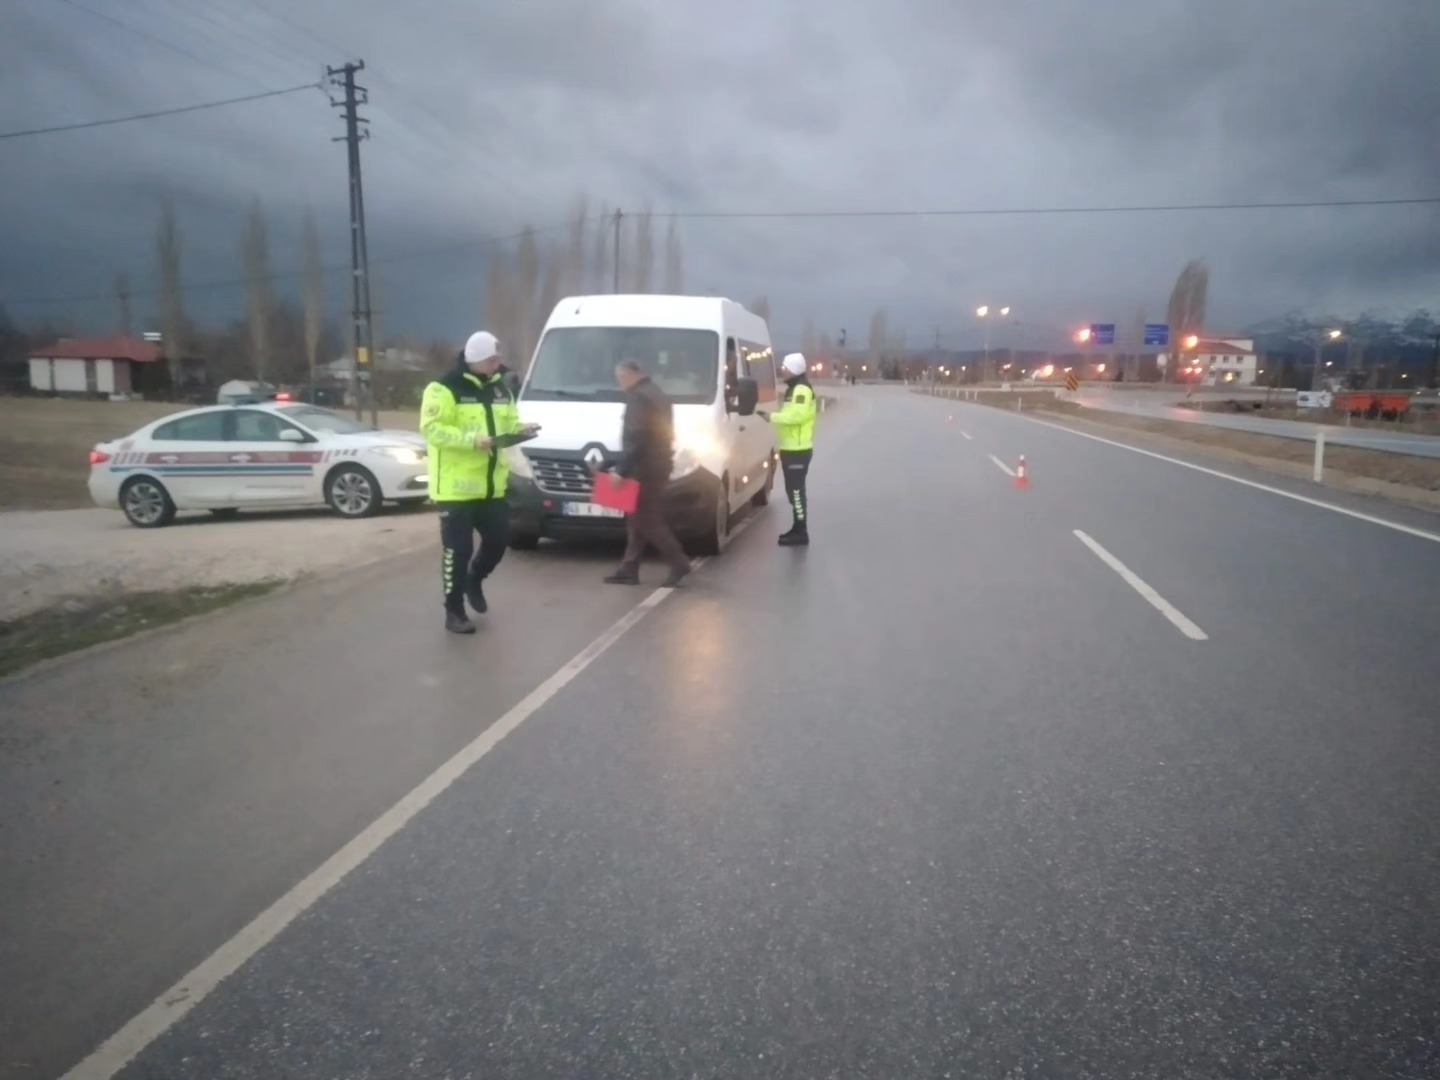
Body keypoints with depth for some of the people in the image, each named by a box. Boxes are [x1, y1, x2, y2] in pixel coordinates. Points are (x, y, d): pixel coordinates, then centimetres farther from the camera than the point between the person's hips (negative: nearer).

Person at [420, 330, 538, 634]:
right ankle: (454, 612, 10)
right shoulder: (444, 389, -13)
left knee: (499, 538, 12)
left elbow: (508, 423, 21)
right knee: (457, 550, -2)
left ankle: (474, 579, 40)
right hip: (456, 486, -7)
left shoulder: (501, 388, 12)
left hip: (491, 485, 7)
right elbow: (432, 429, -19)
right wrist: (472, 439, -29)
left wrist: (520, 429, -3)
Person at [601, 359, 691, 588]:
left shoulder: (638, 397, -13)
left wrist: (621, 470, -21)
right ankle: (629, 569, 14)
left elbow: (635, 437, -22)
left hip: (645, 467, -10)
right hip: (658, 464, 10)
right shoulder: (656, 393, 19)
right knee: (639, 519, 11)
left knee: (646, 520, -5)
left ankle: (679, 563, -4)